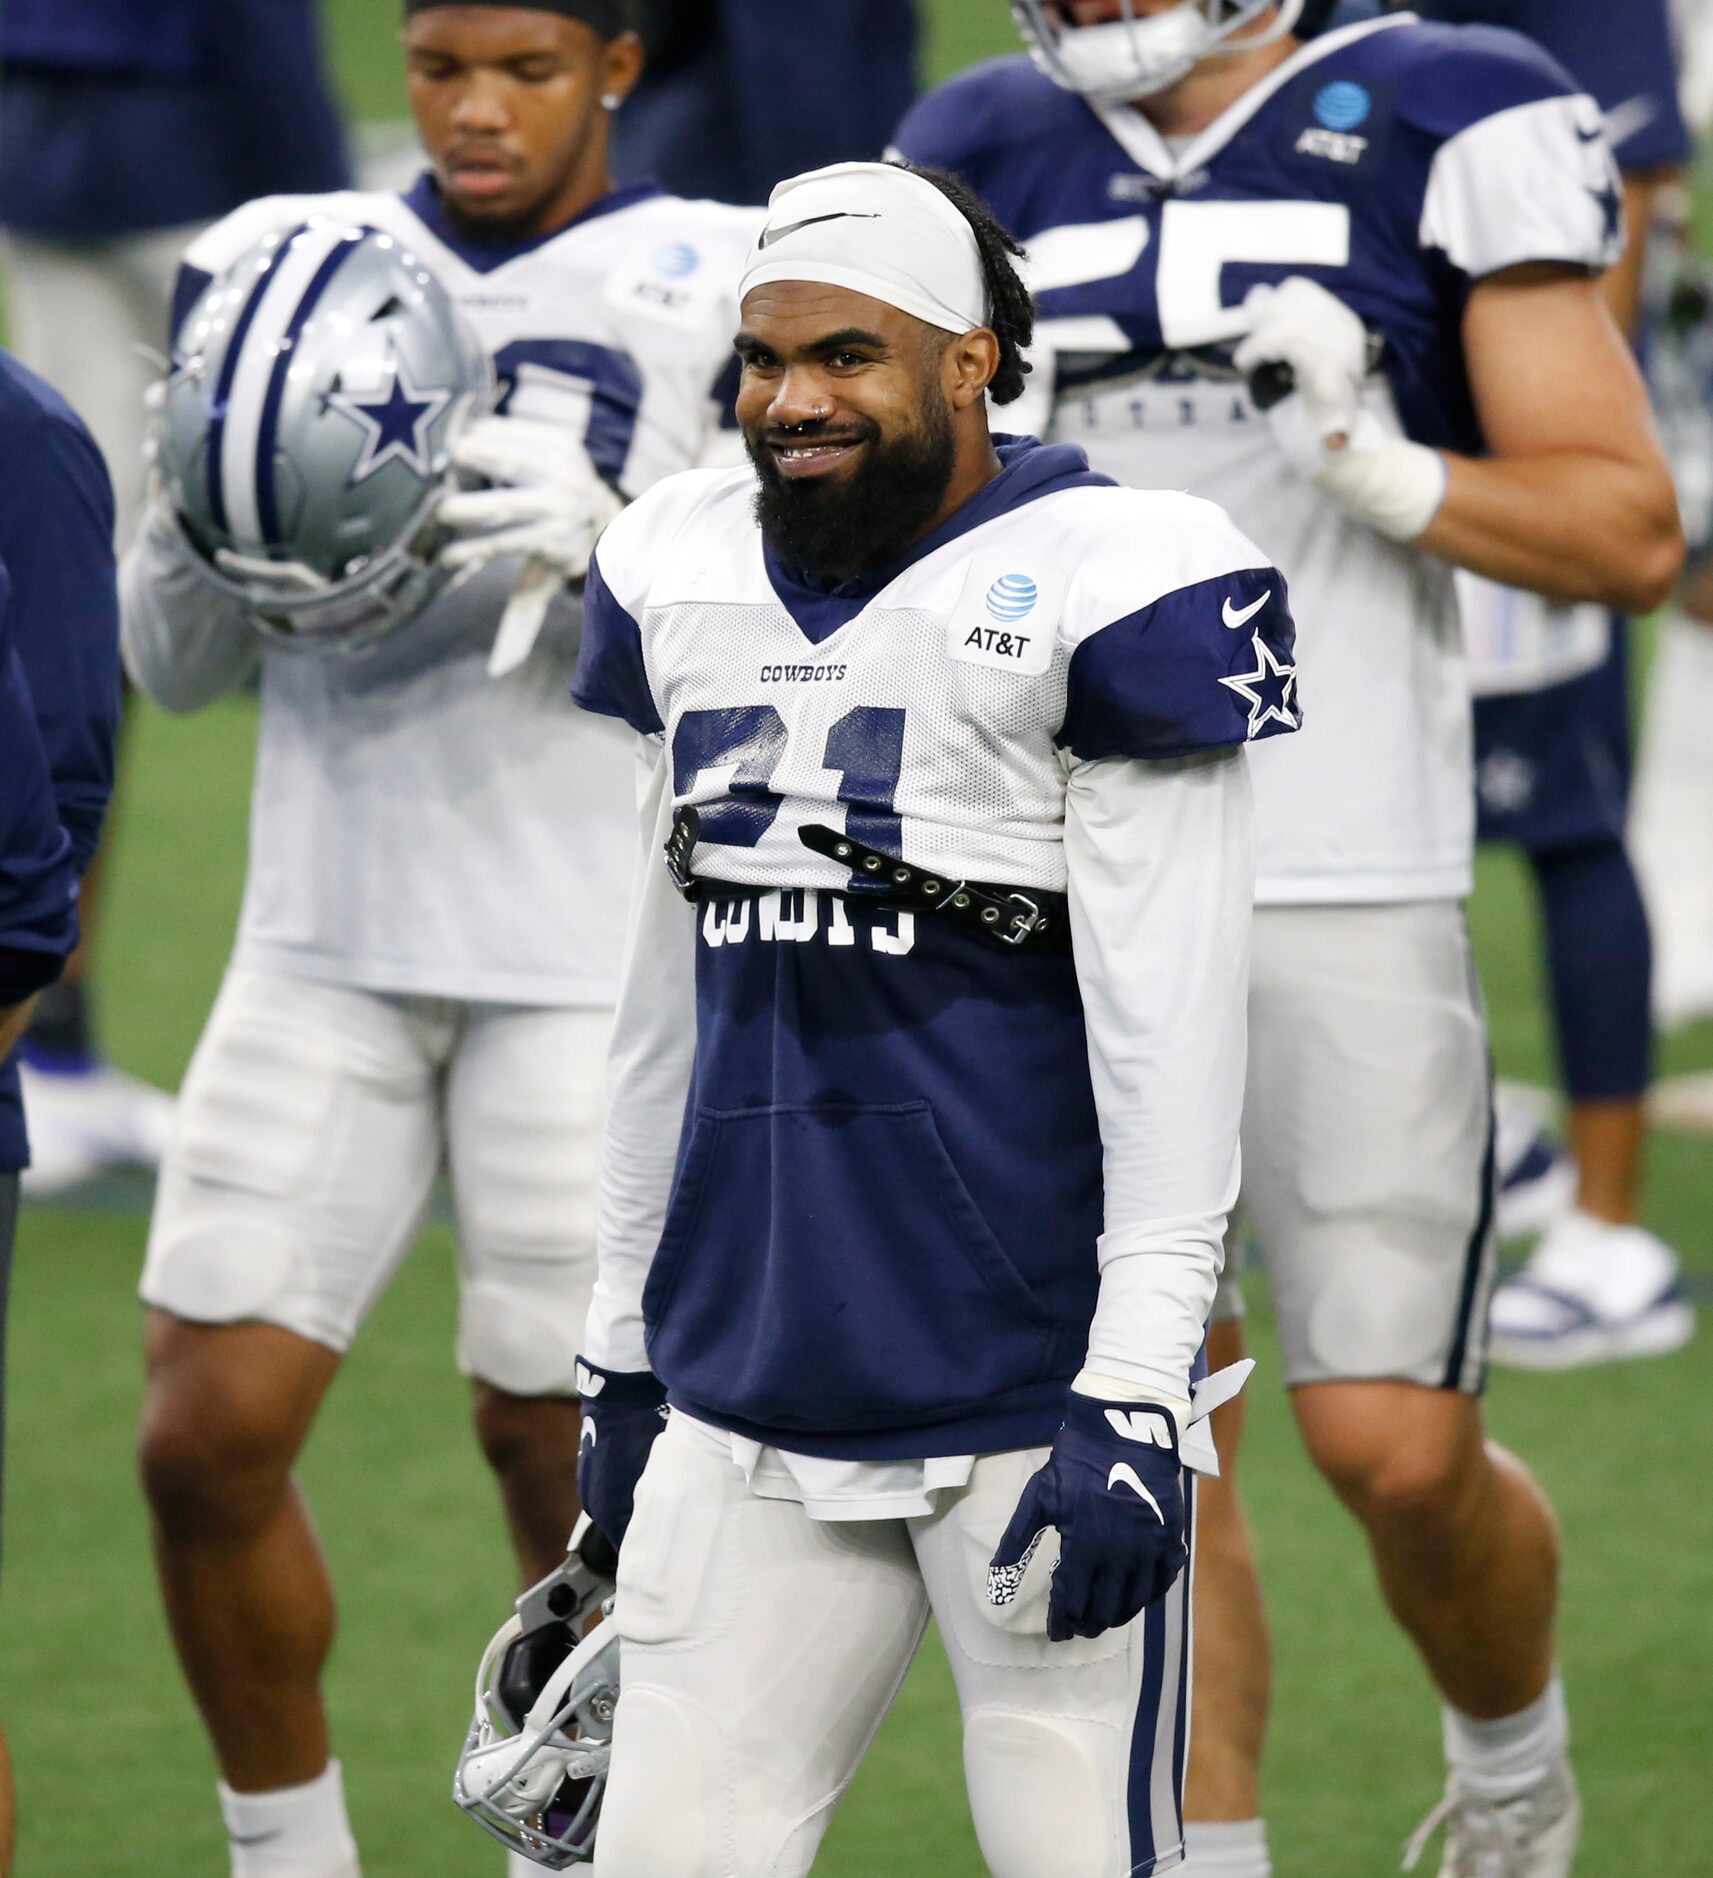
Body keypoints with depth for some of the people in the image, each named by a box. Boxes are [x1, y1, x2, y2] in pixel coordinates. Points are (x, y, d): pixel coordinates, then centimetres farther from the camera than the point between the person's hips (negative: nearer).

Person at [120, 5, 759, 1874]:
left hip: (605, 960, -3)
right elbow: (175, 665, 13)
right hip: (328, 943, 4)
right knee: (210, 1436, -2)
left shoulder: (719, 289, -3)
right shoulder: (289, 274, 9)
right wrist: (206, 520, -9)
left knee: (558, 1443, 1)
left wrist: (605, 557, -24)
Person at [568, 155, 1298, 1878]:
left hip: (1032, 1393, -6)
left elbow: (1170, 1029, -11)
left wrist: (1134, 1396, -15)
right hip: (750, 1396, 6)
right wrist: (622, 1334, 21)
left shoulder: (1098, 596, -9)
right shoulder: (685, 584, 11)